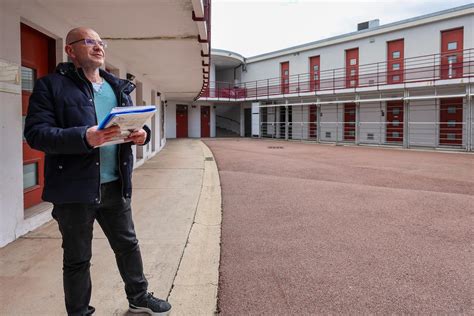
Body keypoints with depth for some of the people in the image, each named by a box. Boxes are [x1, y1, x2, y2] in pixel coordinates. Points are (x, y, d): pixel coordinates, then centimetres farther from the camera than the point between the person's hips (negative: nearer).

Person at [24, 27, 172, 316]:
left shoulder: (119, 87, 13)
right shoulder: (52, 86, -4)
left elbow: (133, 123, 18)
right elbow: (35, 133, -14)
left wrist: (141, 134, -7)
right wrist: (84, 137, -29)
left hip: (115, 186, 6)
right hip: (74, 189, -5)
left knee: (128, 245, 18)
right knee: (77, 259, 10)